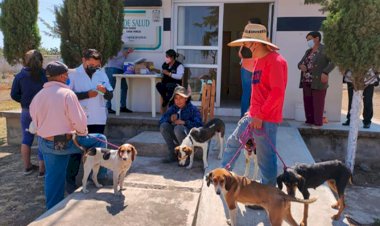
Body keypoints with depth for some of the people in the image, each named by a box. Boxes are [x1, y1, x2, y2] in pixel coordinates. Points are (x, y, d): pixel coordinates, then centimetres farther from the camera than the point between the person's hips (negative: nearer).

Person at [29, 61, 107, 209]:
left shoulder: (37, 97, 6)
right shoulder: (67, 93, -14)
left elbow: (35, 122, 13)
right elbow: (79, 120, -17)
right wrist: (83, 133, 2)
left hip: (45, 144, 7)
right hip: (66, 142, -6)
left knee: (53, 177, 19)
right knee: (100, 140, 11)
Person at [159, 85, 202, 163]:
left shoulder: (193, 109, -10)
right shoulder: (172, 108, 5)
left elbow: (198, 125, -20)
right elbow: (161, 120, 1)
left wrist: (184, 122, -29)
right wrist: (170, 119, -19)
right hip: (176, 137, 5)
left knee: (178, 128, -34)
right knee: (163, 126, -17)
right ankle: (172, 154, -9)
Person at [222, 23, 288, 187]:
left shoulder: (275, 61, -15)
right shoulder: (259, 60, 14)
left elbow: (277, 92, -21)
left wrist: (260, 115, -20)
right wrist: (252, 111, 17)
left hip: (266, 119, -10)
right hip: (253, 116, 10)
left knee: (265, 159, 0)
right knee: (232, 143, 19)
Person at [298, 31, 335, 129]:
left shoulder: (325, 50, -3)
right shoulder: (308, 51, 18)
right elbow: (300, 62, 19)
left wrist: (325, 72, -27)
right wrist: (301, 66, -5)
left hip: (318, 82, -6)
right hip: (306, 81, 6)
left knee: (318, 103, -2)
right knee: (307, 102, 8)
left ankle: (318, 123, 4)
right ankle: (309, 121, 18)